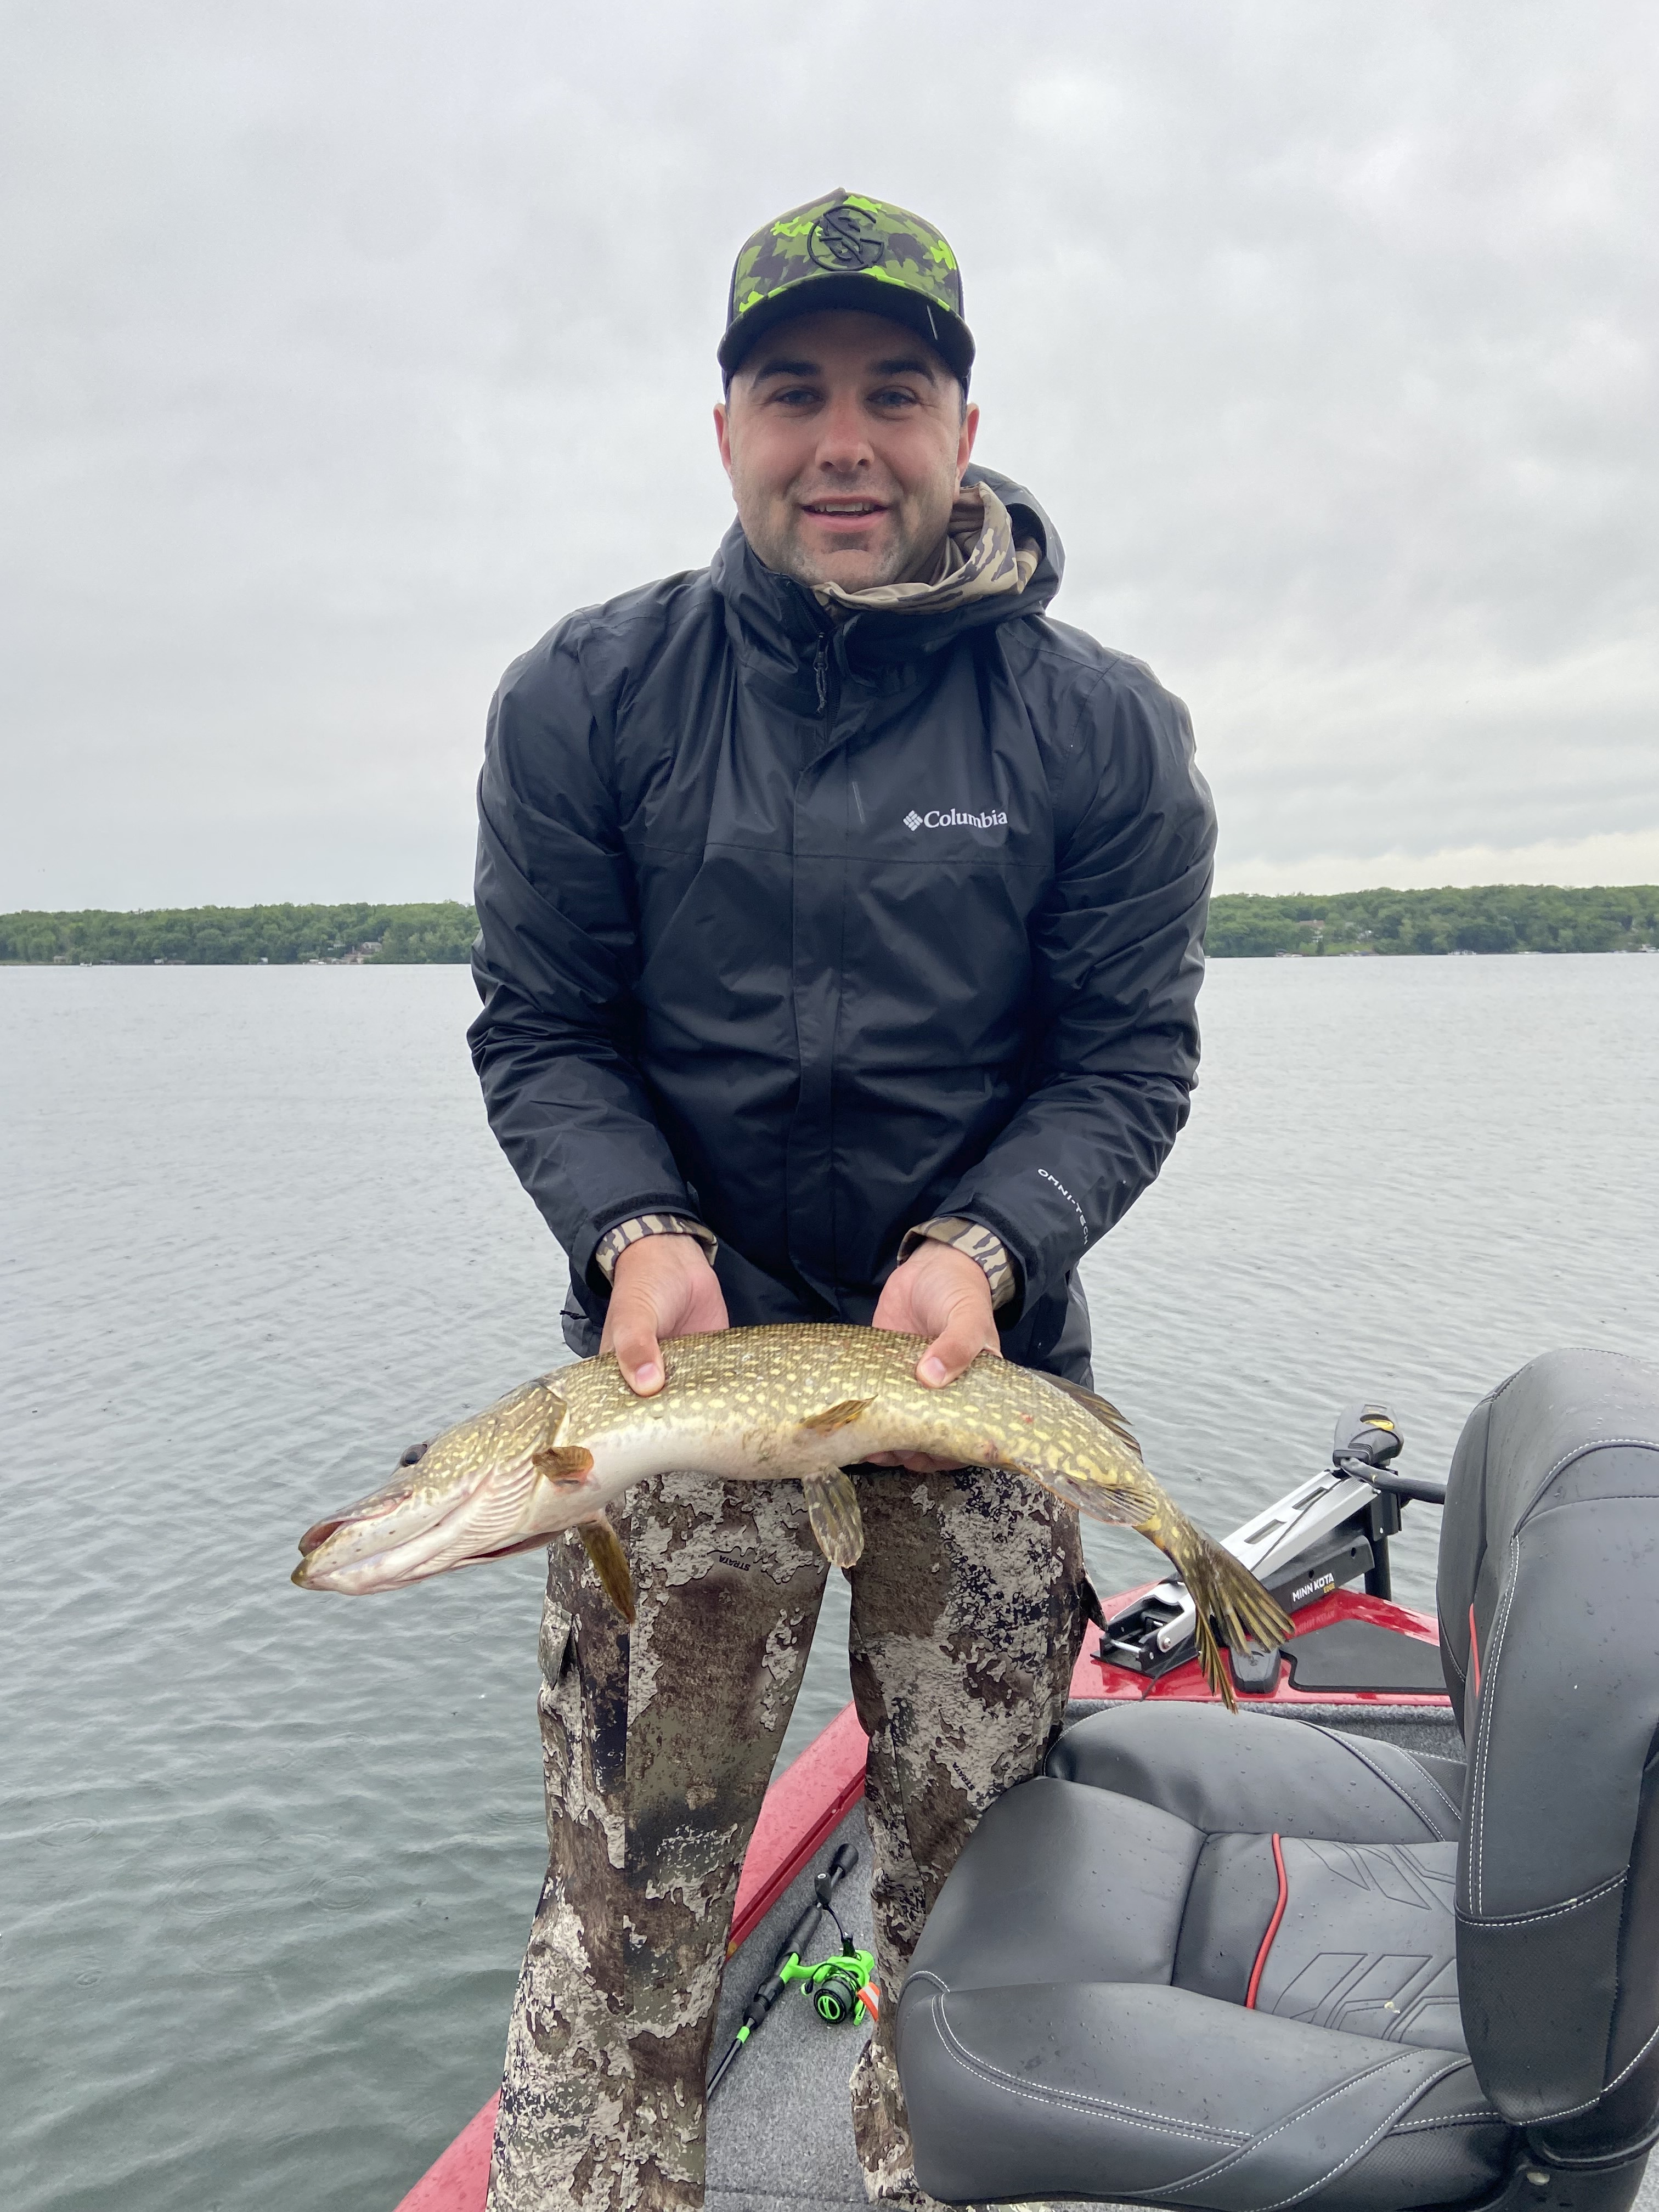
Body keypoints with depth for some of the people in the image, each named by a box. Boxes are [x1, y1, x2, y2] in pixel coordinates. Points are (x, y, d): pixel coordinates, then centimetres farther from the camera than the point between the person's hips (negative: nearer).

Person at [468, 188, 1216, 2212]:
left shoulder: (1105, 730, -2)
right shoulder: (583, 699, -1)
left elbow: (1128, 1058, -1)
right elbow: (539, 1027, 0)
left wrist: (982, 1243, -18)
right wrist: (639, 1229, -17)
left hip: (986, 1352, 1)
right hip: (683, 1344, 0)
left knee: (975, 1874, 14)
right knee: (624, 1895, 2)